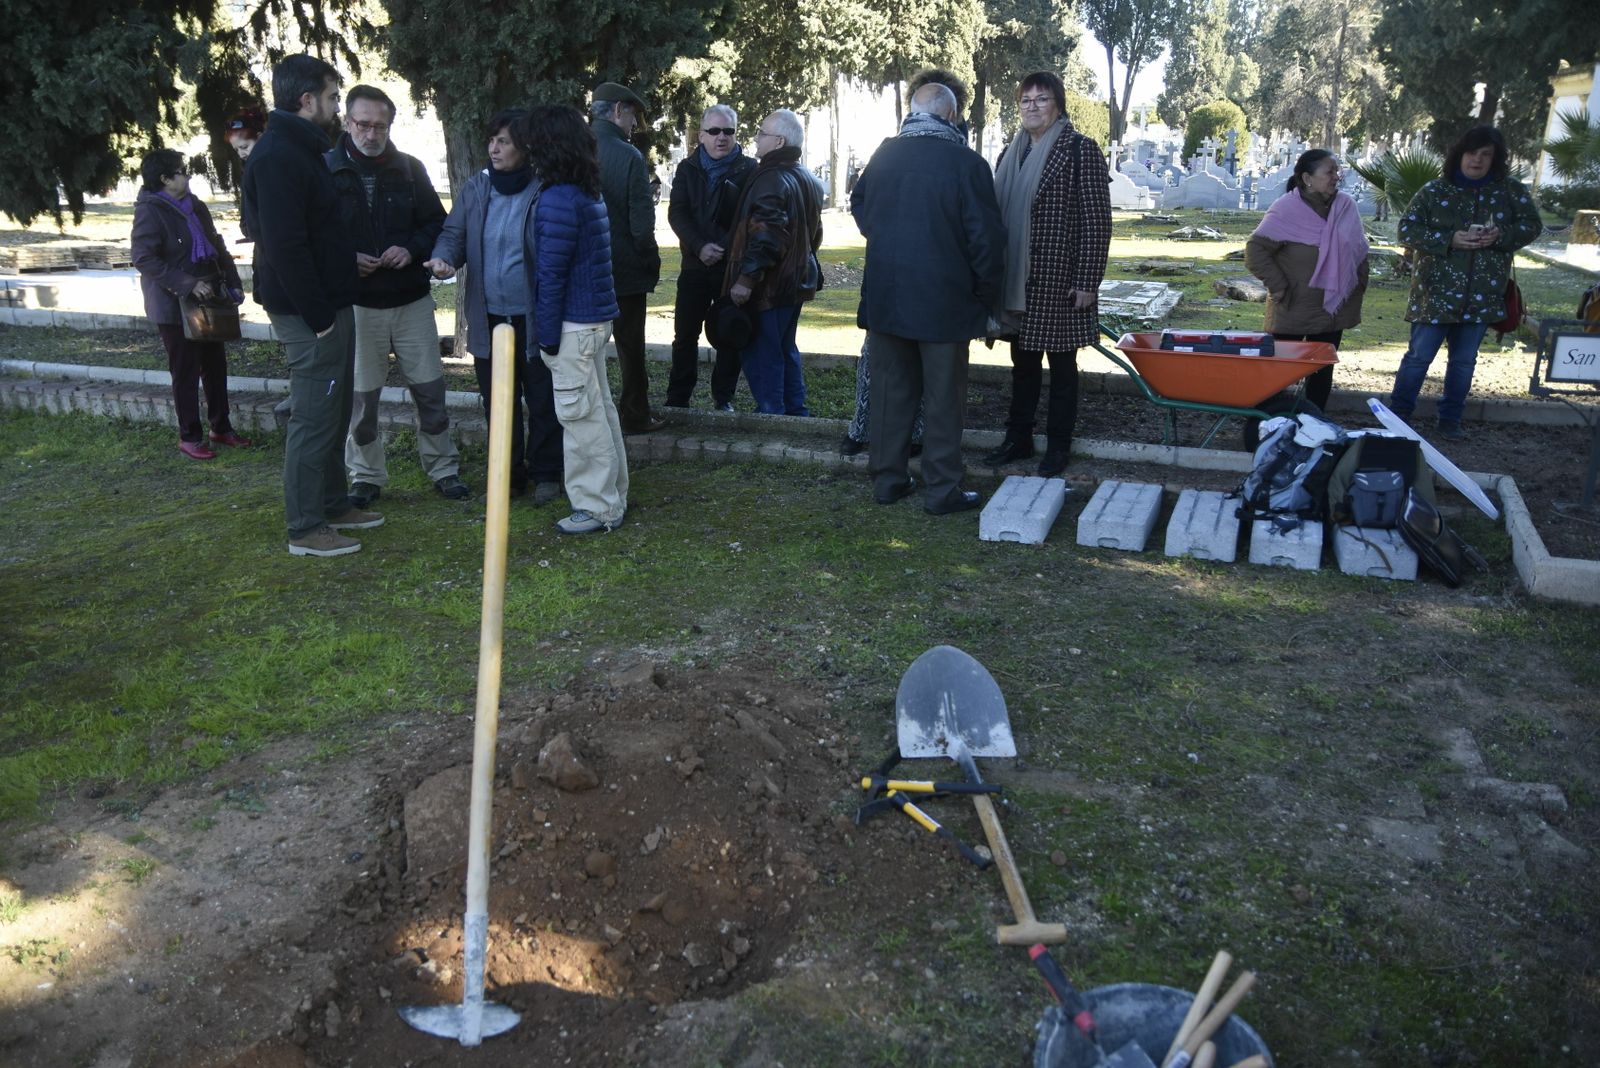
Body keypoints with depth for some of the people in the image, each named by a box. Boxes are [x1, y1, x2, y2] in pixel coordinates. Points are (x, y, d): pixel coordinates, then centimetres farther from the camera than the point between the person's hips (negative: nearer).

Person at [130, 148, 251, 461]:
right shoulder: (150, 211, -13)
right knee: (186, 372, 2)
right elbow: (144, 260, -19)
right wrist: (188, 285, -24)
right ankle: (189, 436, 14)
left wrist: (232, 283, 6)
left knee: (216, 365, 13)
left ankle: (221, 428, 26)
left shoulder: (195, 206, 8)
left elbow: (216, 247, 16)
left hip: (207, 299, 7)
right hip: (174, 306, -7)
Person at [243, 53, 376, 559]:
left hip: (330, 304, 10)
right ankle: (306, 529, 5)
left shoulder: (302, 150, 15)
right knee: (313, 418, -4)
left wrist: (352, 257, 12)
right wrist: (318, 317, -22)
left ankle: (334, 504, 31)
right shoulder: (278, 157, -17)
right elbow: (285, 246, -23)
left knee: (334, 412, 18)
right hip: (308, 311, -10)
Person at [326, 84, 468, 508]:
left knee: (430, 389, 7)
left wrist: (412, 249, -10)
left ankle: (443, 468, 21)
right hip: (356, 304, -2)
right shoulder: (327, 170, -4)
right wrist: (345, 260, -18)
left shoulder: (410, 168, 4)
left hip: (412, 301, 2)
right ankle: (366, 476, 20)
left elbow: (437, 223, 9)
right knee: (361, 397, 4)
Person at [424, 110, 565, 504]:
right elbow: (454, 231, 7)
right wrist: (443, 257, -16)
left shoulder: (544, 191, -10)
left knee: (542, 399, 7)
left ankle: (546, 474, 21)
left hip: (534, 317, -5)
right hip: (488, 316, 5)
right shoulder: (477, 187, 5)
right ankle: (508, 475, 26)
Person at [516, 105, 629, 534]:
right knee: (599, 409, 16)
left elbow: (550, 274, -17)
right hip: (594, 317, 10)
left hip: (573, 324, -10)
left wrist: (547, 334, -13)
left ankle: (597, 507, 7)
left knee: (582, 415, -2)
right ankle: (611, 497, 27)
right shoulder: (591, 193, 12)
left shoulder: (558, 199, -16)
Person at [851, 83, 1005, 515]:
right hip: (943, 300, -4)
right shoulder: (966, 163, -11)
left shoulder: (883, 155, 4)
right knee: (943, 397, 4)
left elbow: (859, 208, 20)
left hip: (885, 296, 5)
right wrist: (986, 294, 1)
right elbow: (986, 237, -11)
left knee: (891, 389, 13)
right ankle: (942, 490, 8)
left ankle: (888, 479, 19)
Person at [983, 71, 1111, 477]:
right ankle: (1018, 439, 25)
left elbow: (1097, 220, -10)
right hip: (1017, 281, 6)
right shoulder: (1012, 153, 11)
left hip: (1060, 281, -6)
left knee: (1061, 365, 6)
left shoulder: (1080, 150, -7)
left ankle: (1058, 447, 15)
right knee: (1023, 363, 14)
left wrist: (1087, 282, -14)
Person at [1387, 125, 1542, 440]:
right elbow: (1407, 229, -7)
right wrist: (1450, 239, -19)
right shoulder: (1435, 190, -3)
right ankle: (1397, 415, 13)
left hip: (1483, 295, 3)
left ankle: (1450, 419, 23)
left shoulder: (1510, 190, 4)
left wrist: (1501, 236, -14)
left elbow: (1532, 224, 7)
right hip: (1437, 292, -3)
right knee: (1419, 355, 0)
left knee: (1464, 360, 11)